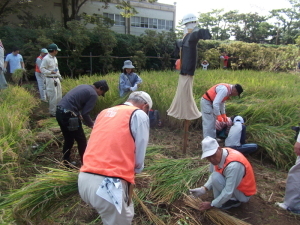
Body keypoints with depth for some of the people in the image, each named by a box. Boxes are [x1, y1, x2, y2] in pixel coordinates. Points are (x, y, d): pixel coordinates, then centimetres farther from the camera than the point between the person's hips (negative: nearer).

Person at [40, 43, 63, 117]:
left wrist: (59, 76, 20)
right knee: (53, 97, -6)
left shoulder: (54, 58, 14)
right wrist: (50, 72, -29)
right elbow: (42, 69, -16)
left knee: (59, 96, 14)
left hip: (56, 79, 9)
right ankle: (52, 112, 4)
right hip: (50, 80, -9)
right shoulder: (46, 59, -13)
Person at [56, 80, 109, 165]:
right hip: (68, 114, -9)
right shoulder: (93, 94, -6)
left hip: (59, 111, 9)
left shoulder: (84, 86, 20)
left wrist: (79, 115, 33)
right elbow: (85, 113, -9)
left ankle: (66, 162, 33)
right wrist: (92, 125, 6)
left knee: (68, 139, 22)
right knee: (81, 140, 7)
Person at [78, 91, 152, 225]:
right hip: (107, 184, -7)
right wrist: (135, 171, 22)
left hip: (84, 179, 7)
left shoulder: (104, 112, 20)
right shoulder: (139, 115, 1)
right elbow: (139, 156, 1)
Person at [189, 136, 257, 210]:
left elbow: (228, 192, -31)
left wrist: (212, 204, -21)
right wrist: (203, 189, -14)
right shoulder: (219, 156, -11)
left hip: (243, 194, -8)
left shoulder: (233, 165, -36)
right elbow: (213, 174, -1)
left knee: (216, 178, -25)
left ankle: (233, 201, -3)